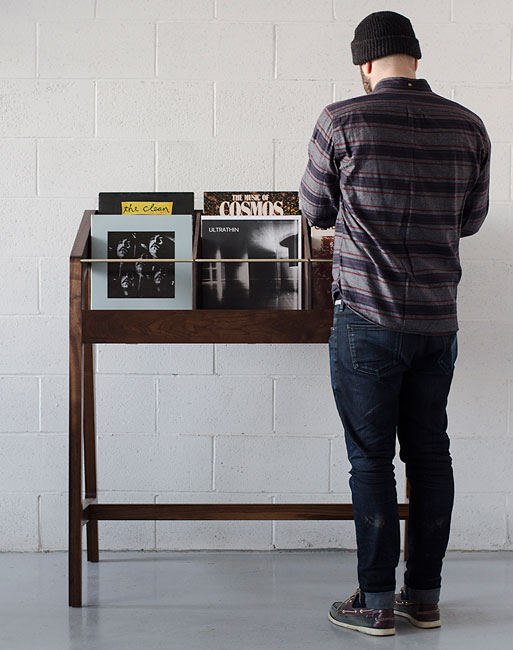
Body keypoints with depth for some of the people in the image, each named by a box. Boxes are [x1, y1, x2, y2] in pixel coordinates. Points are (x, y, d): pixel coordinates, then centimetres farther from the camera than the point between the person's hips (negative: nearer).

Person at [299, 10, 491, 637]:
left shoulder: (341, 121, -8)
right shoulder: (468, 126, 3)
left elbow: (315, 210, 5)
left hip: (368, 319, -4)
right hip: (438, 321, 4)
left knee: (371, 459, 4)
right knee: (430, 453, 13)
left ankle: (377, 602, 13)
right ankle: (425, 596, 22)